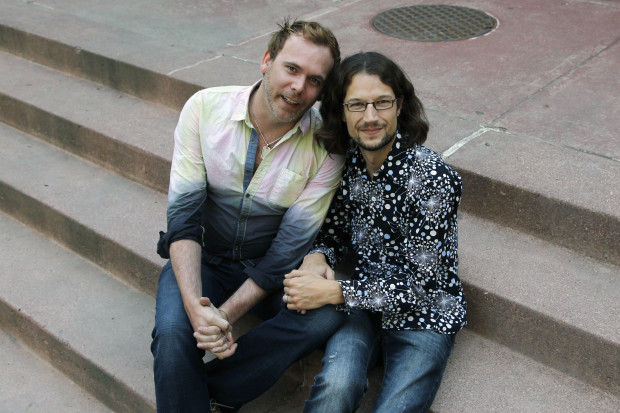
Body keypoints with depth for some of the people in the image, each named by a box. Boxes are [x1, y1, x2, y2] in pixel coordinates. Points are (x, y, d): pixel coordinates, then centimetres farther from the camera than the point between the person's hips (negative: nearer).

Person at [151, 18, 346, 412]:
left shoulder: (325, 147, -16)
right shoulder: (205, 107, -15)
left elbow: (290, 247, -16)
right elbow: (183, 213, -16)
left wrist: (224, 315, -25)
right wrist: (195, 306, -30)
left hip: (269, 266, 1)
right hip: (203, 257, 0)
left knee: (325, 316, -27)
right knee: (174, 332, -29)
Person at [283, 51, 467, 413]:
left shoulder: (433, 178, -21)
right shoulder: (346, 162, -4)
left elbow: (421, 284, -20)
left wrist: (330, 292, -21)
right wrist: (317, 258, -11)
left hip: (423, 316, -3)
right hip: (364, 304, 3)